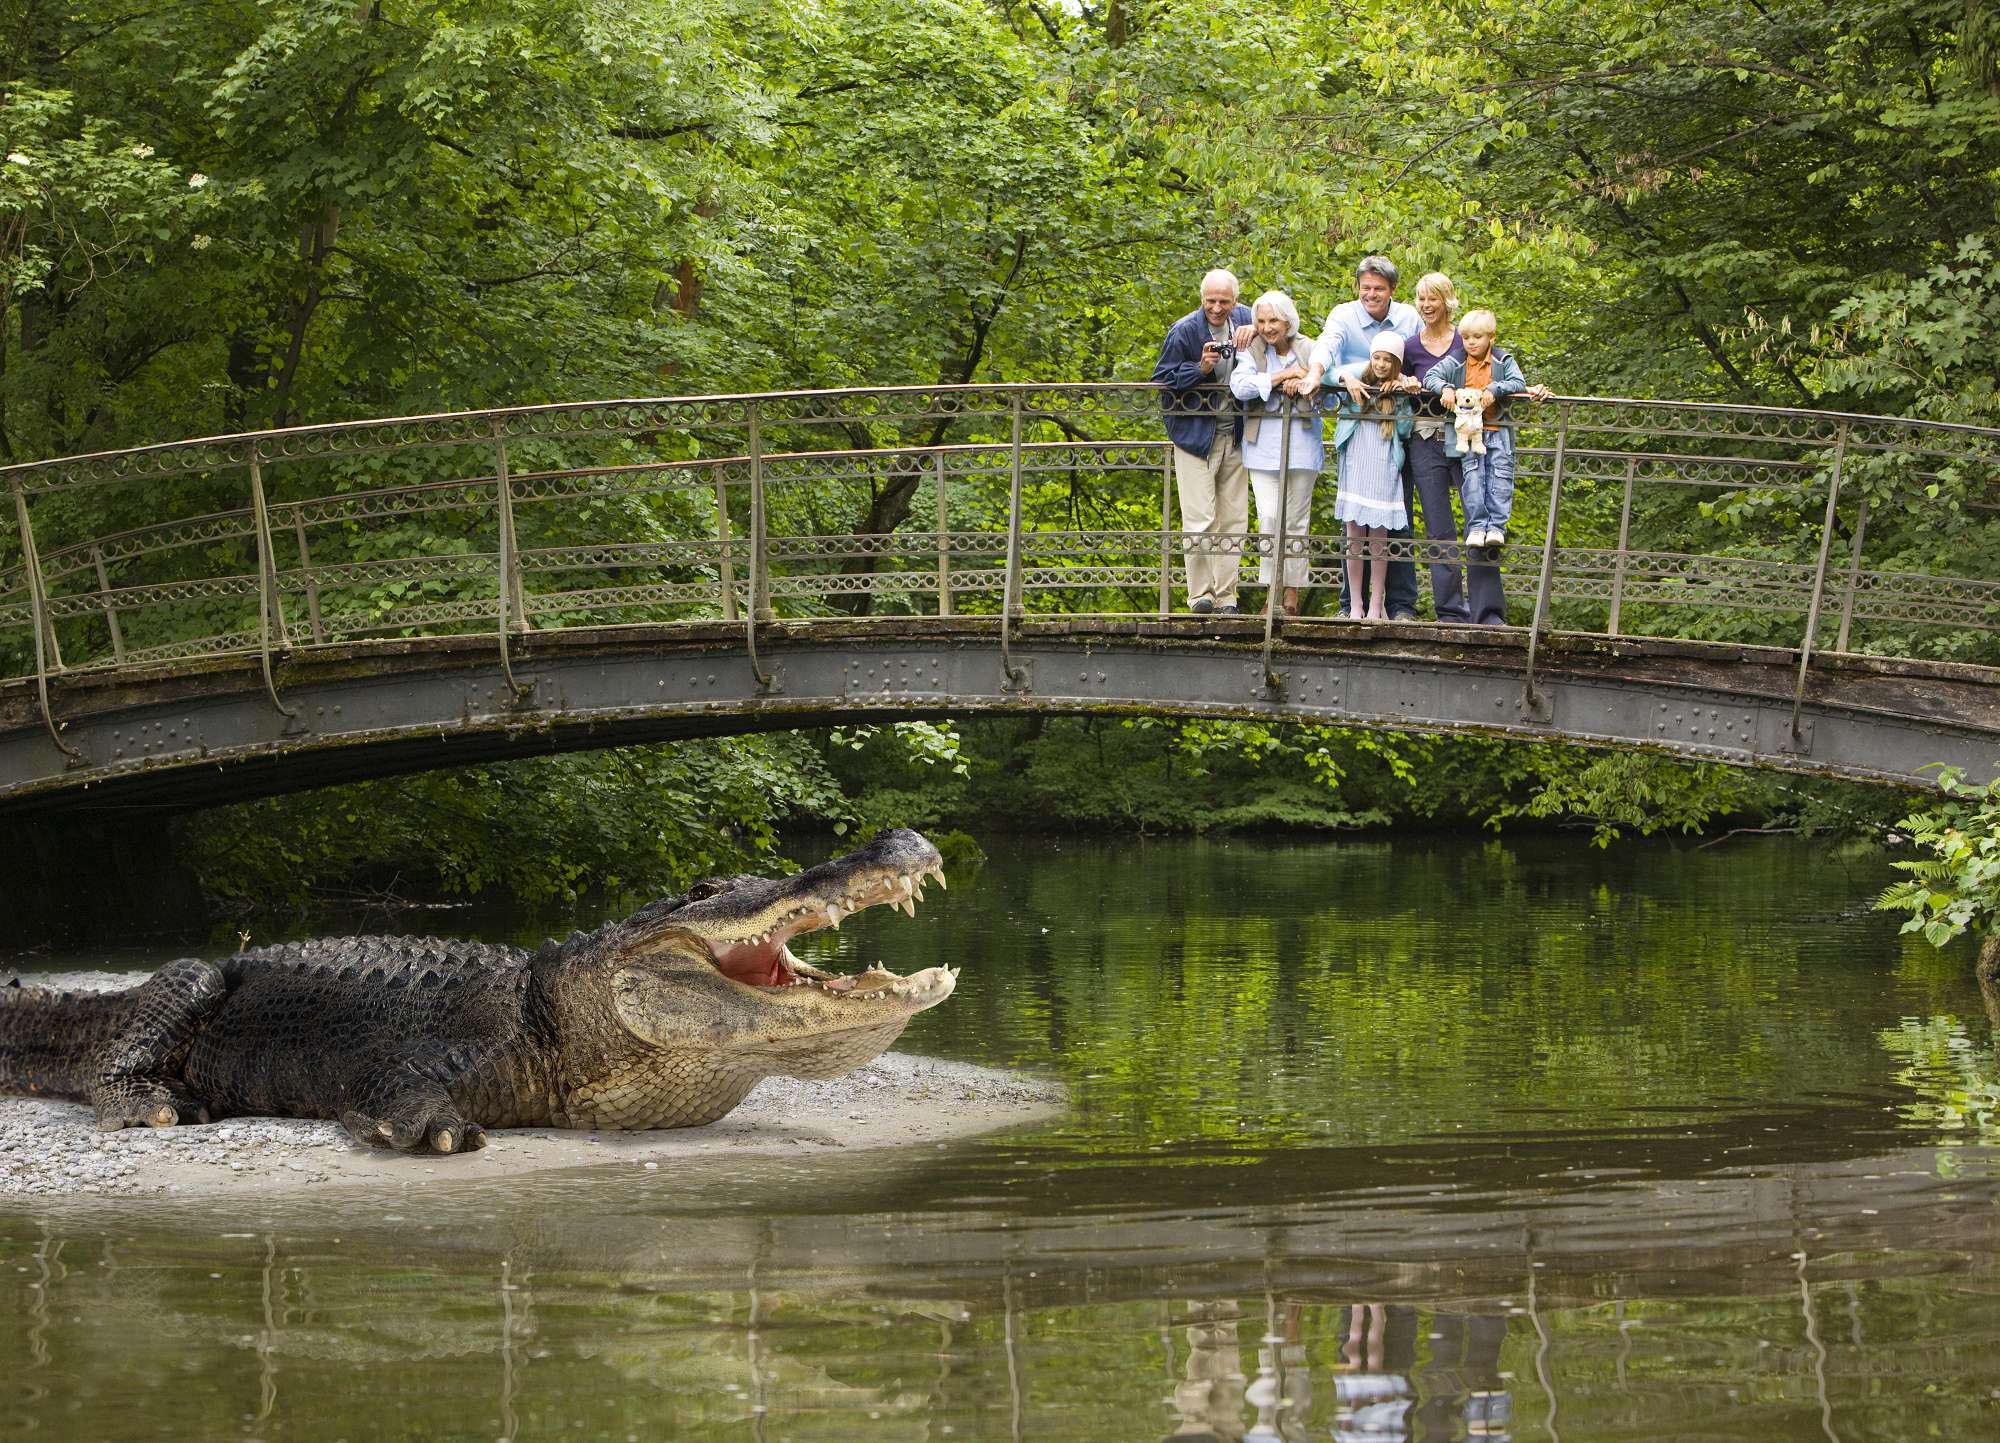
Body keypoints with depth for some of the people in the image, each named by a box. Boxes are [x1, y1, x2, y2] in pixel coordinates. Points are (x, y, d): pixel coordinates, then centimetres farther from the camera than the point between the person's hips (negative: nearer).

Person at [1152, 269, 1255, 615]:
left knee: (1233, 519, 5)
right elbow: (1161, 380, -8)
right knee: (1200, 521, -8)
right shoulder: (1185, 330, -10)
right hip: (1196, 436, -5)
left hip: (1234, 437, 5)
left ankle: (1226, 596, 10)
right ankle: (1200, 595, -4)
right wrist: (1200, 368, -23)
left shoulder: (1243, 319, 3)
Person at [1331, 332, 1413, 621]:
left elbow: (1405, 430, 0)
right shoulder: (1359, 380, 5)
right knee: (1354, 535, 1)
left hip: (1383, 466, 0)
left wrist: (1399, 397, -8)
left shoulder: (1400, 390, 6)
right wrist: (1347, 379, -15)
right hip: (1355, 464, 0)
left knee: (1379, 536, 1)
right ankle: (1355, 605, 5)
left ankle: (1377, 605, 5)